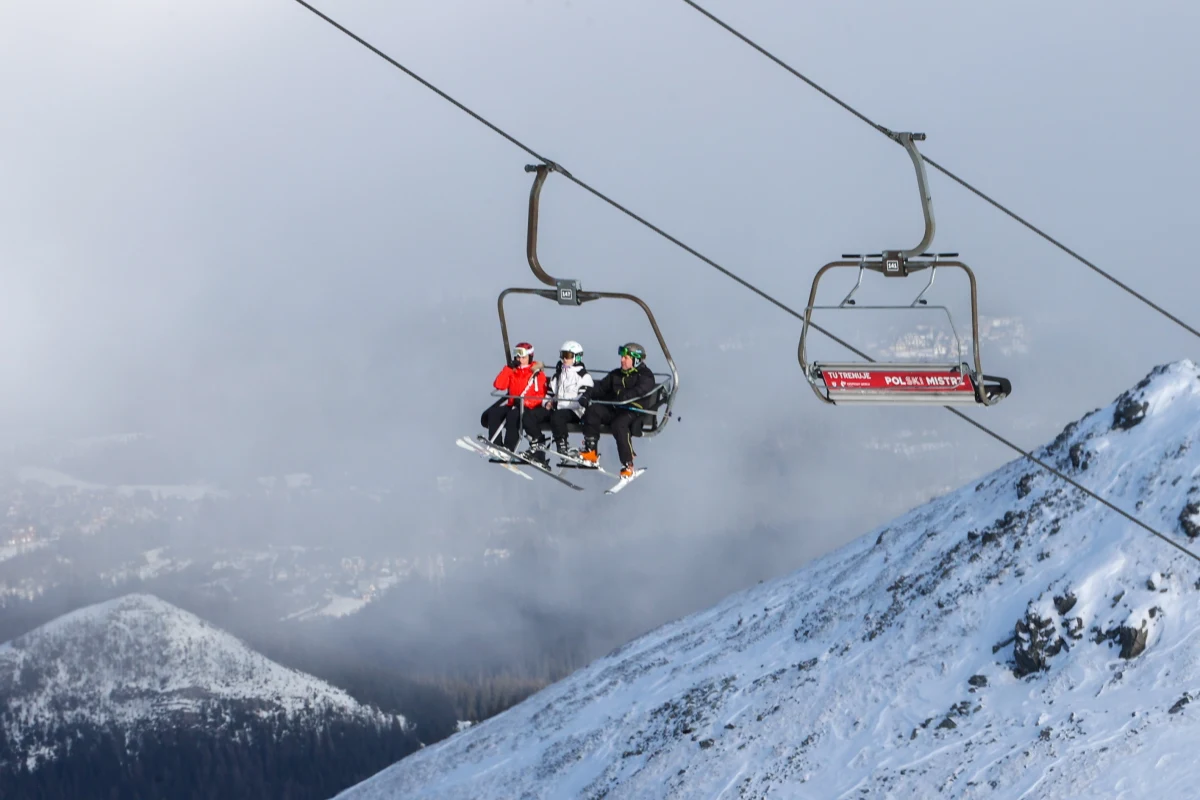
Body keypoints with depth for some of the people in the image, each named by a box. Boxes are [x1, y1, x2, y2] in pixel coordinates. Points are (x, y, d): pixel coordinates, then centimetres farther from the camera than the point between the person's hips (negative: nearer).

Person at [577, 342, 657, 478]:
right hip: (614, 410, 6)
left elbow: (640, 390, -19)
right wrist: (587, 394, -6)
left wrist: (623, 397, -34)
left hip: (633, 411, -6)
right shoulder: (616, 374, 23)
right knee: (592, 410, -19)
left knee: (618, 424, -36)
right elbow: (601, 387, 14)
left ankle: (628, 465, -30)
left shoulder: (645, 375, 2)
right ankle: (590, 452, -19)